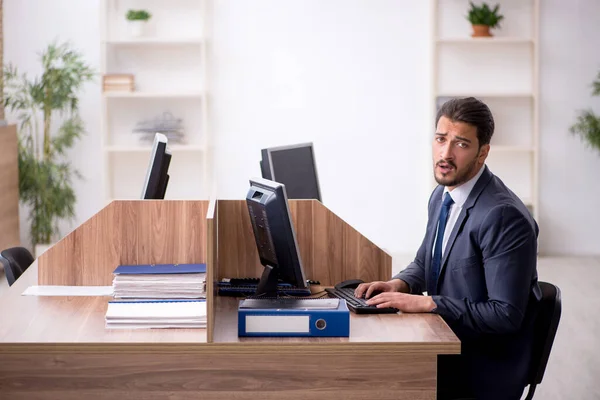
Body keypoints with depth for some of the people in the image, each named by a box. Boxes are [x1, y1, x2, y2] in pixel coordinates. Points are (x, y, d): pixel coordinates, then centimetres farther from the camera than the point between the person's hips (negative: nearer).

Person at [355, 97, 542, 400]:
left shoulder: (504, 216, -22)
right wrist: (400, 284, -2)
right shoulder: (441, 196, 5)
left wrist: (427, 303, -24)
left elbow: (505, 315, -23)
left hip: (483, 369, -8)